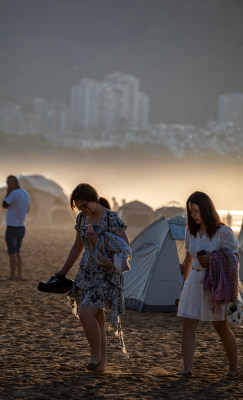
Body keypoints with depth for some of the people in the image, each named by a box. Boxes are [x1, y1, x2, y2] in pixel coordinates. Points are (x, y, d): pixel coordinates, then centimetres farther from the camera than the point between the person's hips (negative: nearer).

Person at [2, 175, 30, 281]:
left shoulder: (14, 193, -18)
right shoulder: (26, 194, 9)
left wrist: (8, 192, -3)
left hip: (12, 228, -8)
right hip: (21, 227, 8)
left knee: (12, 253, -3)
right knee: (17, 253, 15)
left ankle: (12, 277, -2)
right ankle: (19, 275, 13)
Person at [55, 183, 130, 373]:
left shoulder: (112, 218, -14)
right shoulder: (82, 218, 7)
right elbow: (78, 247, 20)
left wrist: (99, 243, -21)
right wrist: (64, 270, 22)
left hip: (107, 274, -6)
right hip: (87, 273, 7)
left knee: (85, 313, -19)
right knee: (97, 318, 8)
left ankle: (95, 355, -4)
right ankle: (102, 362, 16)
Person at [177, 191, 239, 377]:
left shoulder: (222, 232, -12)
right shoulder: (190, 232, 5)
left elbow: (235, 259, -8)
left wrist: (212, 260, -21)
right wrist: (185, 282, 21)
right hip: (195, 281, 5)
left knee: (221, 326, 5)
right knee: (188, 326, -5)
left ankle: (233, 367, 22)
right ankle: (187, 369, -4)